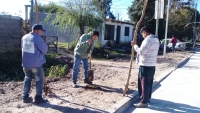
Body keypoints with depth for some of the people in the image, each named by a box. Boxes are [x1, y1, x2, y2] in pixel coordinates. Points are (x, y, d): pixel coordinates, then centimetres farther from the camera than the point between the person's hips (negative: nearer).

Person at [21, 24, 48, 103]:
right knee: (39, 80, 7)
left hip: (26, 63, 6)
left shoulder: (24, 37, 4)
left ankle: (25, 97, 20)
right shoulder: (38, 39, -17)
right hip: (36, 63, -6)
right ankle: (38, 98, 9)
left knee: (27, 79, 18)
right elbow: (45, 50, -9)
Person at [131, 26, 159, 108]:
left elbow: (141, 51, -22)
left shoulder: (148, 40, -17)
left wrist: (135, 45, -9)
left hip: (145, 65, -10)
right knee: (149, 83, 17)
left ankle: (144, 102, 2)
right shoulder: (155, 39, 14)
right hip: (152, 64, 10)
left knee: (144, 83, -4)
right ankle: (147, 98, 29)